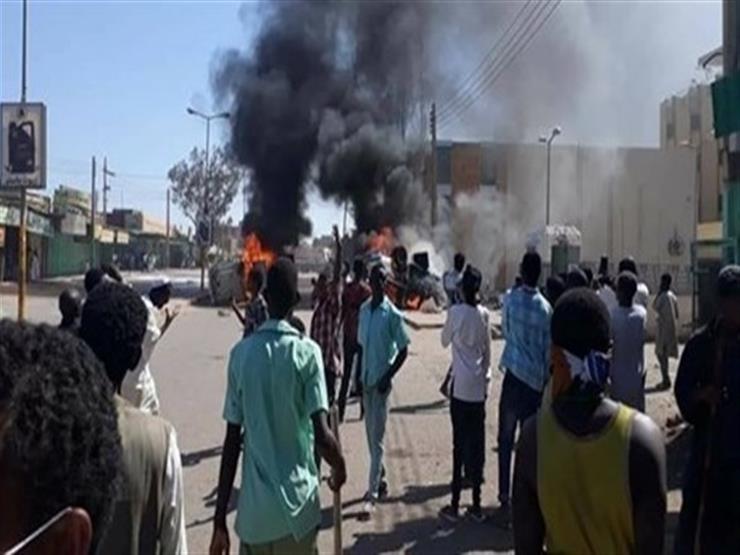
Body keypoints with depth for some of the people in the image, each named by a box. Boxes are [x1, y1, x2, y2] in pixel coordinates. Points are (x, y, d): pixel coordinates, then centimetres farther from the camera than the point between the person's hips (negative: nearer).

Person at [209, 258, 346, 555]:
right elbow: (321, 436, -17)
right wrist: (340, 467, 6)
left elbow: (232, 441, -1)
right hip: (297, 505, -2)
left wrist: (220, 520, 6)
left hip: (253, 509, 2)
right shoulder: (307, 352, -11)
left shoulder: (241, 352, -2)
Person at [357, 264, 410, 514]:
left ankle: (372, 494, -1)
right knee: (370, 435, 15)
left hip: (381, 381, -6)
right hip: (366, 380, 6)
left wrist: (388, 377, -15)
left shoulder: (392, 314, -12)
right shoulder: (364, 310, 7)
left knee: (376, 438, -5)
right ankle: (379, 480, 31)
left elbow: (403, 349, -9)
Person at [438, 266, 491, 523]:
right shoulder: (485, 314, 1)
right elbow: (487, 351, 8)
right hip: (479, 386, 3)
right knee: (477, 443, 8)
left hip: (461, 386, -3)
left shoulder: (455, 312, -10)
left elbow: (445, 341, 6)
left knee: (459, 443, 1)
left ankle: (455, 505, 6)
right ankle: (476, 505, 15)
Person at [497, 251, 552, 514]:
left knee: (506, 439, 6)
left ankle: (505, 497, 6)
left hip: (515, 375, -1)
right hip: (536, 379, 1)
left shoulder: (511, 298, -8)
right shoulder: (546, 308, -4)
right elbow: (548, 349, 2)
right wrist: (546, 379, 14)